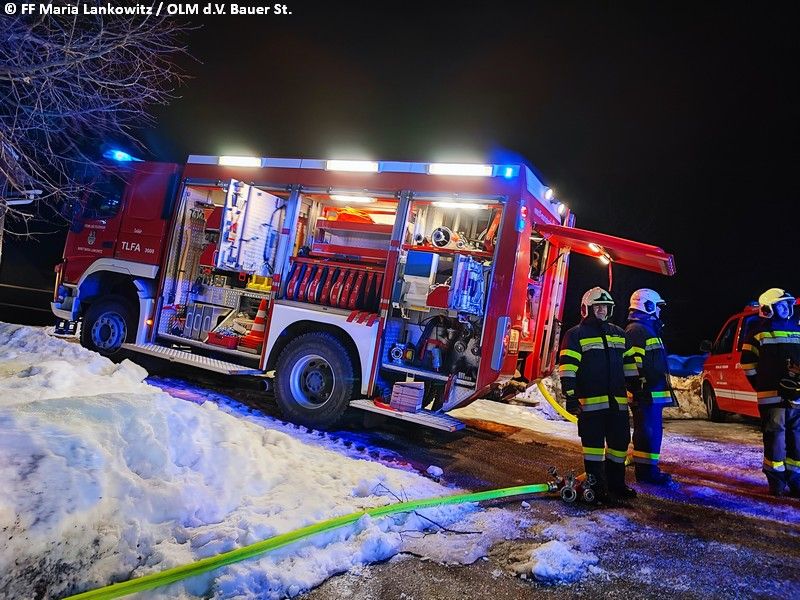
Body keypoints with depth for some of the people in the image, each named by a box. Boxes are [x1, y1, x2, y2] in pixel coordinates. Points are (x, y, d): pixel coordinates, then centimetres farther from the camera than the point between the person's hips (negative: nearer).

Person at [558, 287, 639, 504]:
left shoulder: (619, 334, 17)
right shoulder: (575, 335, -2)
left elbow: (629, 363, 22)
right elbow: (567, 366, -9)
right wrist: (570, 396, -16)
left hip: (618, 400, 6)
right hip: (591, 401, -6)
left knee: (620, 441, 13)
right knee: (594, 443, -1)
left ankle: (616, 483, 28)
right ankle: (598, 488, 8)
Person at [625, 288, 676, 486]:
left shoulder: (647, 329, 22)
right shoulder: (637, 330, -13)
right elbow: (633, 363, -21)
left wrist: (660, 388, 28)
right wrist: (639, 389, -23)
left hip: (652, 393, 11)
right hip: (646, 394, -11)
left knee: (652, 430, 15)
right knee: (648, 431, -7)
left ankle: (648, 467, 23)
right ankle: (646, 470, -2)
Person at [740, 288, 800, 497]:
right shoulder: (759, 331, -1)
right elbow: (748, 363, -1)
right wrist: (764, 387, -2)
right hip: (773, 396, -5)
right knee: (775, 438, -3)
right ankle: (776, 480, 6)